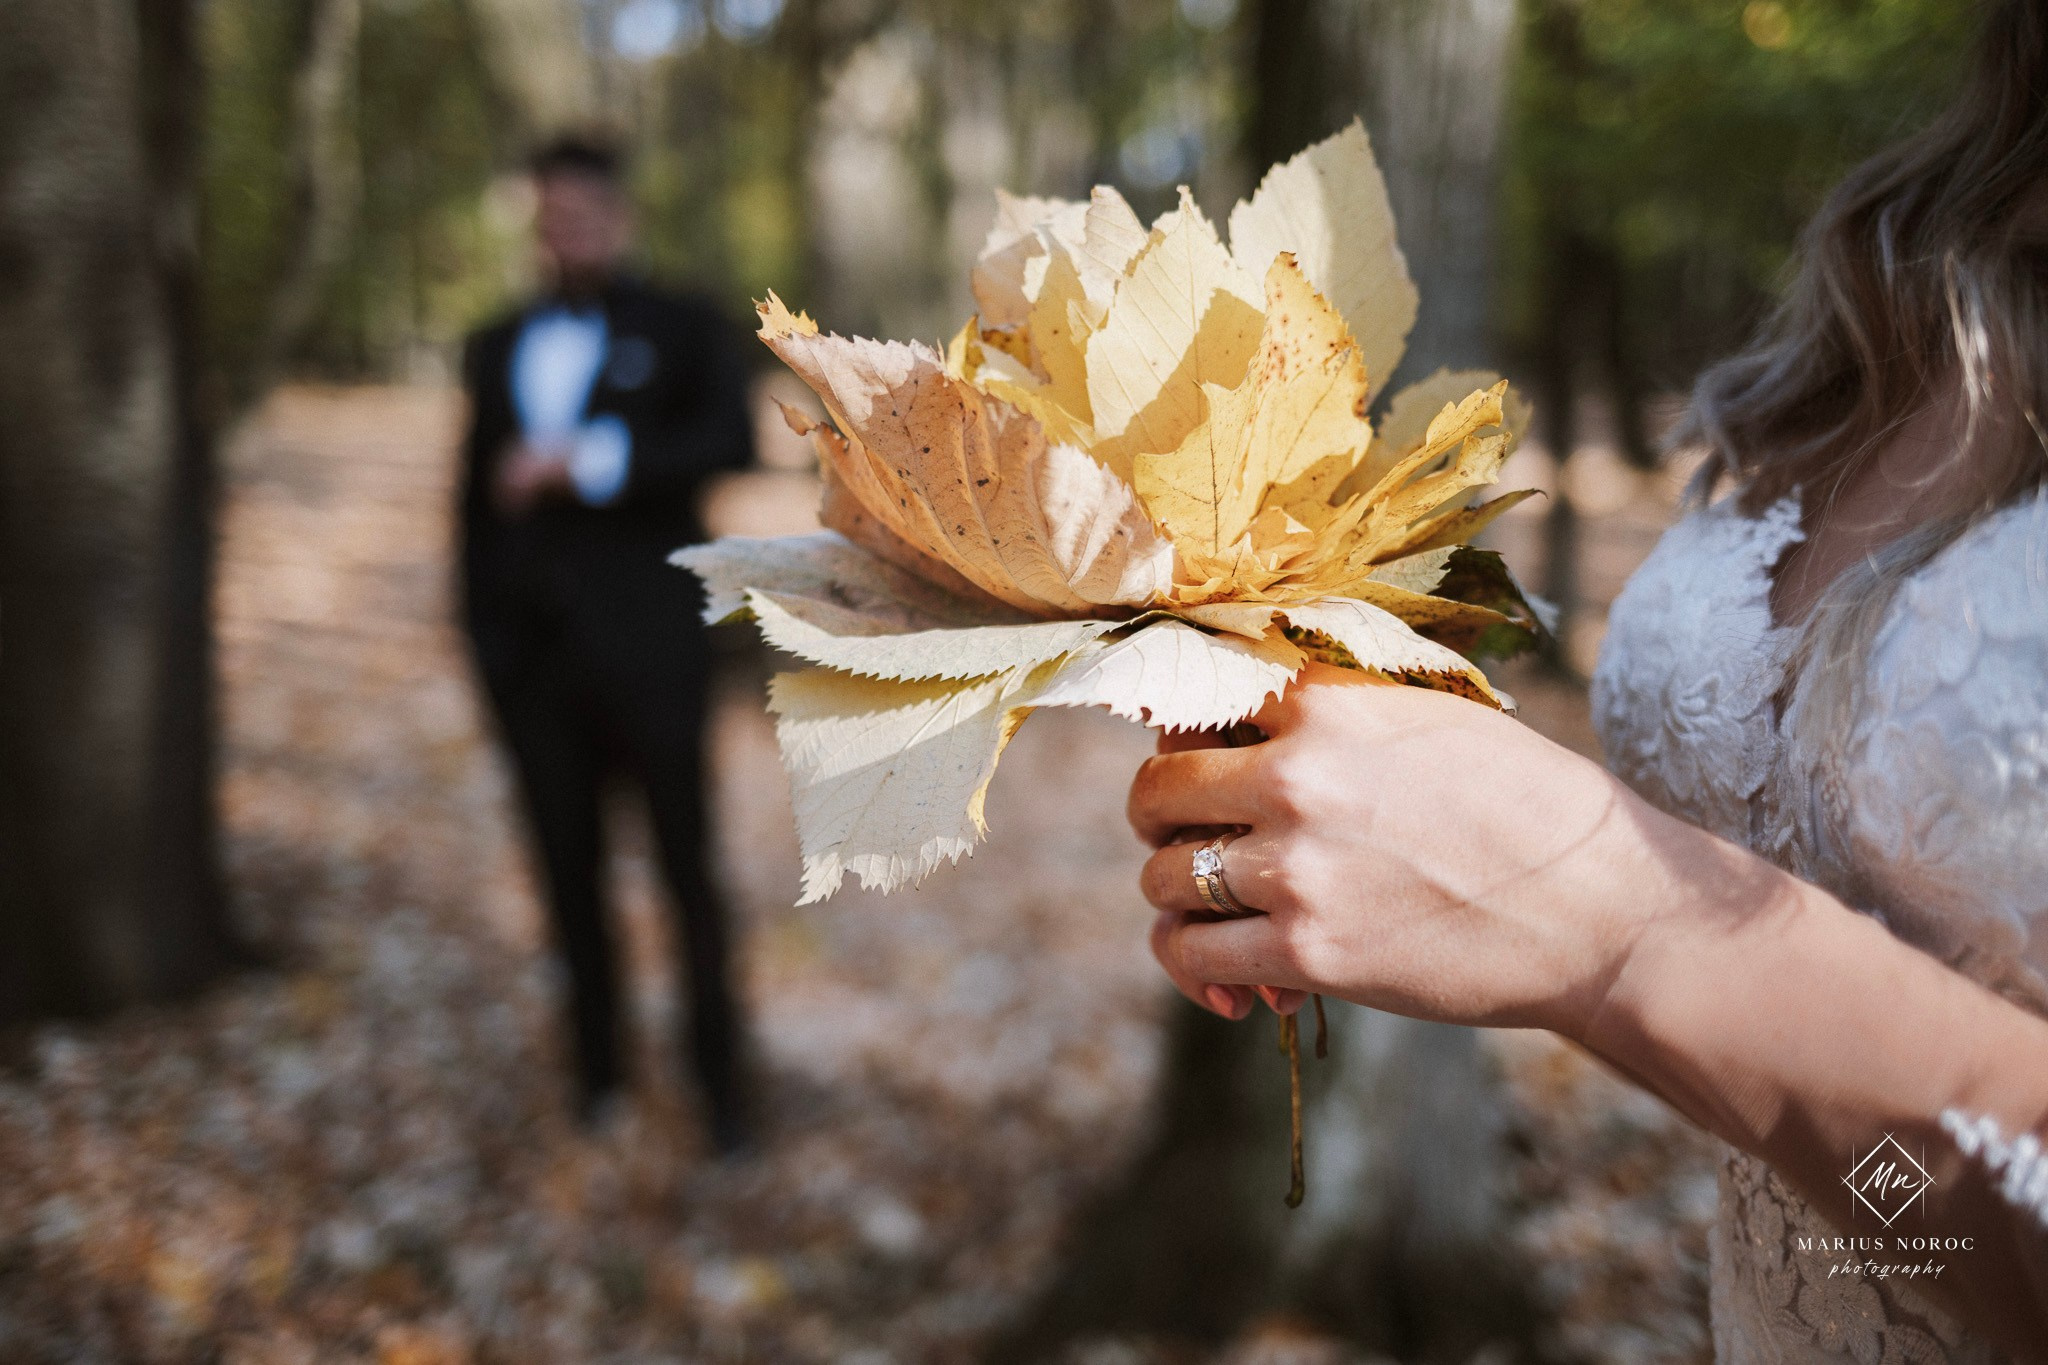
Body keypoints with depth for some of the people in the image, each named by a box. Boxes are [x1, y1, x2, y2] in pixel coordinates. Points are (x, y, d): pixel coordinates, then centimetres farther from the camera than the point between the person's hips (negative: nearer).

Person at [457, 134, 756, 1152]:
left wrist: (585, 464, -20)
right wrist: (483, 635, 13)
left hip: (648, 641, -3)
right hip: (534, 649, 4)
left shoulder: (685, 332, 4)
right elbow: (478, 500, 18)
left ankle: (719, 1075, 14)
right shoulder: (496, 349, 16)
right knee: (569, 865, 9)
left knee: (687, 865, 2)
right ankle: (598, 1061, 24)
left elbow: (731, 441, -15)